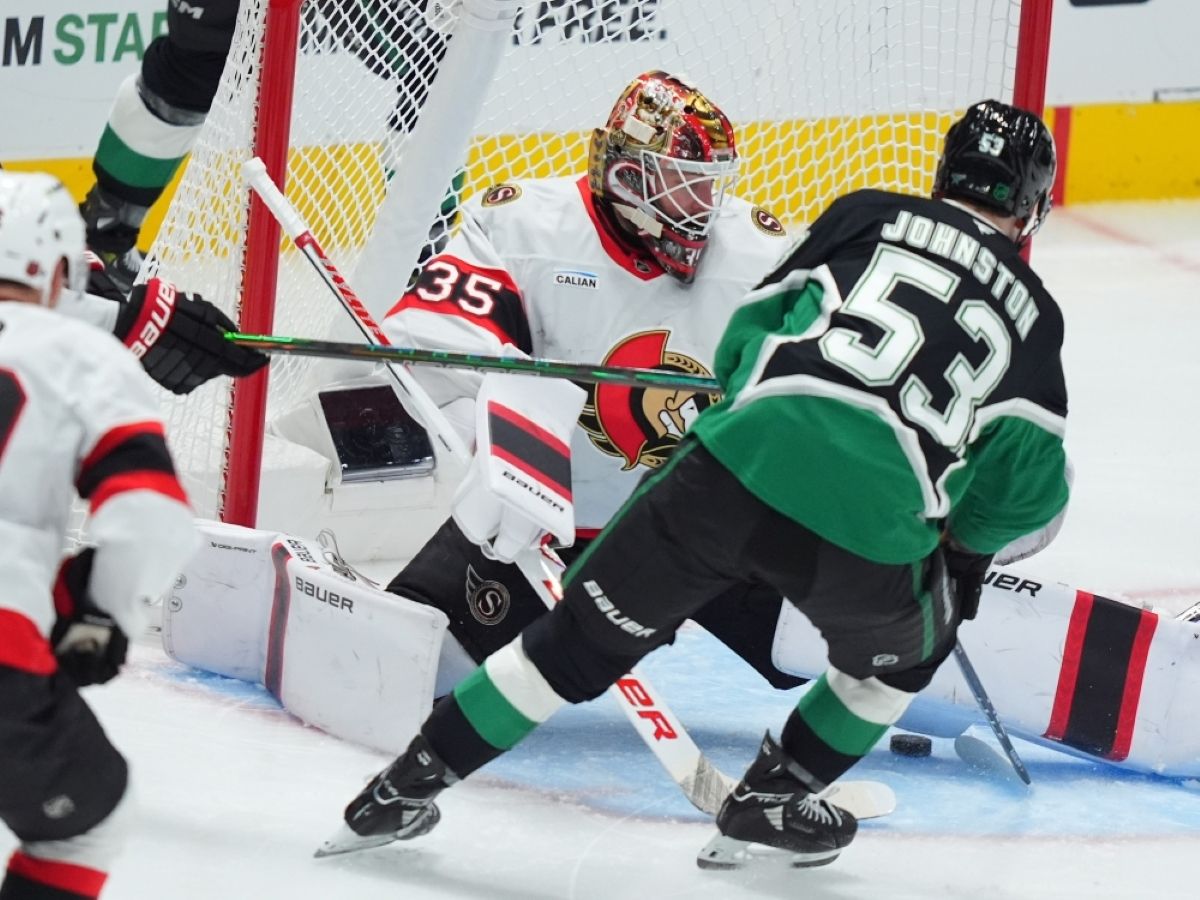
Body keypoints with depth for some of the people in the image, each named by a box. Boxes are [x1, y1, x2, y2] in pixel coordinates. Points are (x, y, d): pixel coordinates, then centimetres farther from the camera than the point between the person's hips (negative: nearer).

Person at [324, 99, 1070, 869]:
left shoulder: (869, 215, 18)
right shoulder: (1032, 314, 17)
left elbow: (752, 330, 17)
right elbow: (1030, 483, 14)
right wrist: (966, 541, 33)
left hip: (741, 467, 1)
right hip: (868, 530, -1)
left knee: (588, 632, 15)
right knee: (906, 647, 32)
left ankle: (410, 785, 19)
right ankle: (769, 805, 31)